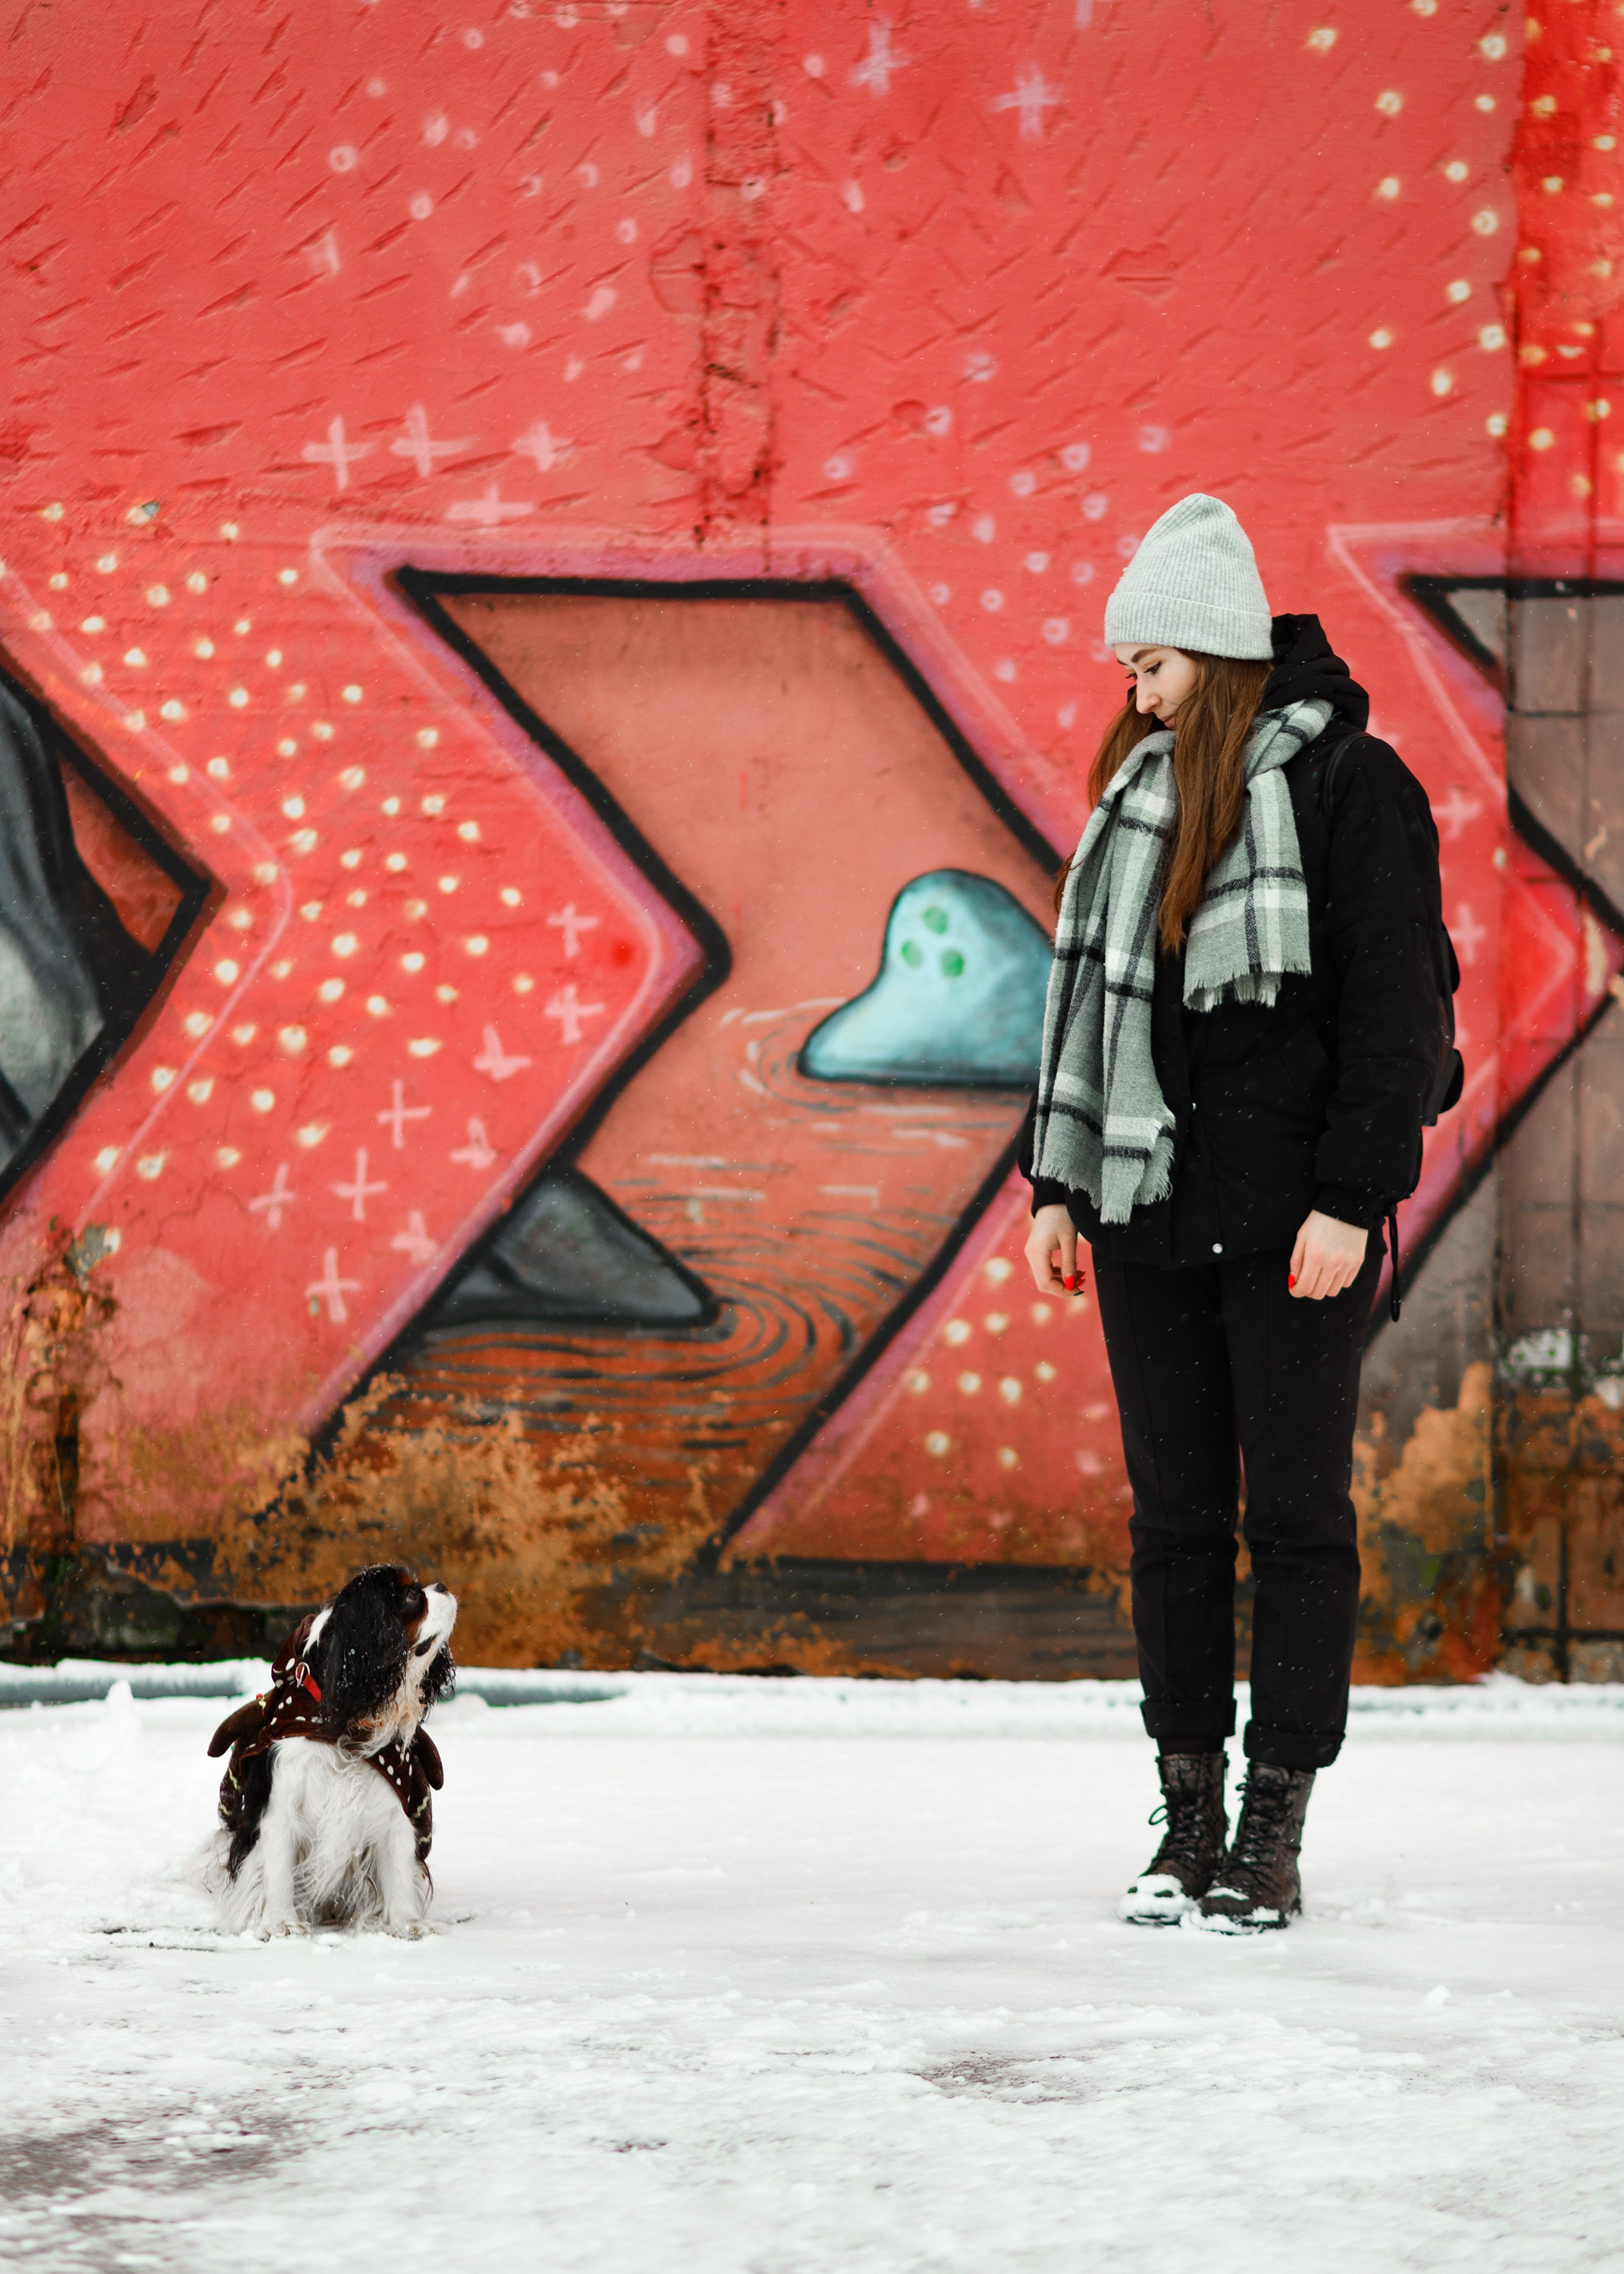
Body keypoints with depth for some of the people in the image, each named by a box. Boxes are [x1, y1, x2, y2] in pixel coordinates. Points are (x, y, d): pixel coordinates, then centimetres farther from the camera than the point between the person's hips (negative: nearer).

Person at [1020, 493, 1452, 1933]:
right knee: (1175, 1513, 7)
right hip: (1150, 1214, 6)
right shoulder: (1140, 790, 13)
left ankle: (1275, 1836, 3)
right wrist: (1058, 1184, 13)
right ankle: (1189, 1823, 13)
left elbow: (1395, 1000, -10)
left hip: (1292, 1219, -6)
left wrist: (1352, 1198, -16)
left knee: (1297, 1512, 0)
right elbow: (1087, 993, 18)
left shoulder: (1349, 784, -6)